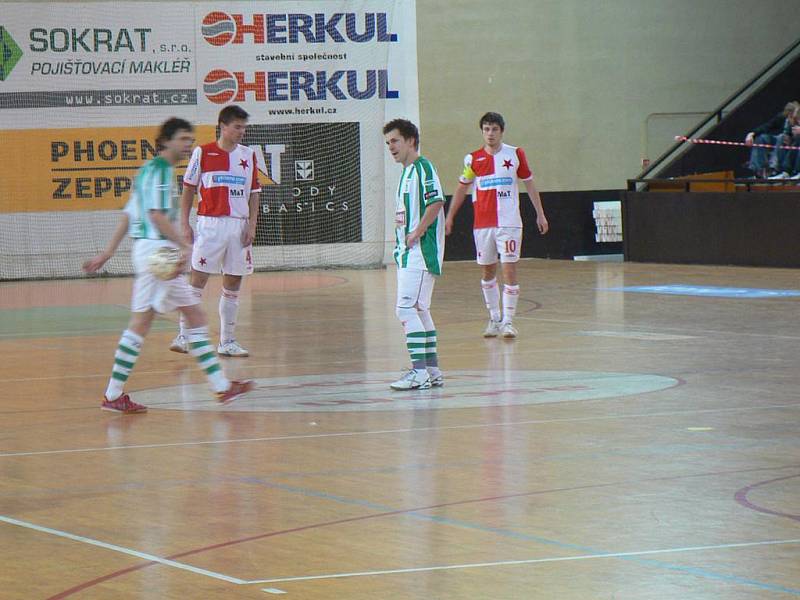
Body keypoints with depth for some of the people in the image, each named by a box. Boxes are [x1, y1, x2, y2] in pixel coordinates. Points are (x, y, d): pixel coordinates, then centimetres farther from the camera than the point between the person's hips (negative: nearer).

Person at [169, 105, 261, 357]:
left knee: (233, 284, 6)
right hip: (209, 225, -4)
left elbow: (254, 194, 11)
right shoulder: (203, 153, -1)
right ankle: (183, 335, -2)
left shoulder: (248, 155, 10)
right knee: (197, 281, -6)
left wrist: (252, 225, 0)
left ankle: (227, 341, 12)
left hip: (239, 227, 4)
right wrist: (185, 224, -3)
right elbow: (188, 190, 3)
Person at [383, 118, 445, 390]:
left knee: (407, 308, -15)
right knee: (419, 309, 13)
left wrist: (416, 234, -19)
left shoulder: (423, 167, -11)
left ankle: (419, 372, -16)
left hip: (420, 251, -10)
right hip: (408, 253, 10)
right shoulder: (406, 172, 19)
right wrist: (402, 238, 14)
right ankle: (433, 371, 19)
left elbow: (436, 202, -23)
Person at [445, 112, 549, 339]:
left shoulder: (515, 154, 0)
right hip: (482, 224, 2)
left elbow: (529, 183, 9)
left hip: (509, 223, -2)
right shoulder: (473, 159, 3)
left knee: (509, 270, -8)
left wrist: (540, 214, 7)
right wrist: (449, 217, 12)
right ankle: (494, 319, 20)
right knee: (488, 272, 9)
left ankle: (508, 322, -5)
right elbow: (462, 188, 14)